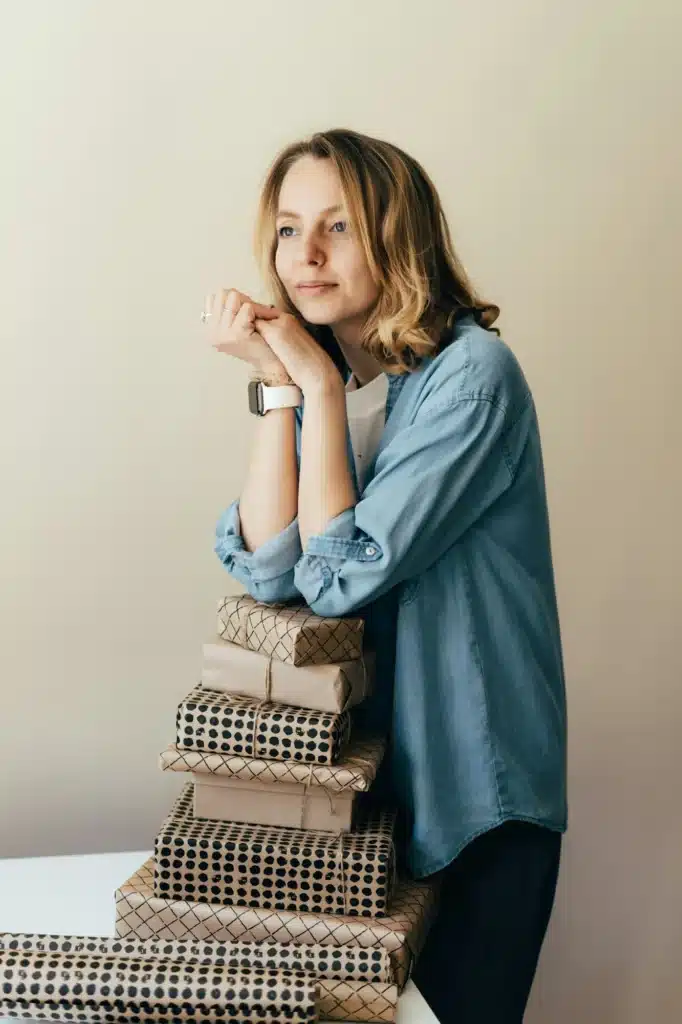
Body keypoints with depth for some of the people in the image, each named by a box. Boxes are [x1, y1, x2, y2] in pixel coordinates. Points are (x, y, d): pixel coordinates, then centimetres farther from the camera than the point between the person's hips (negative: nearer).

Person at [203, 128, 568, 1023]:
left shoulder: (471, 374, -19)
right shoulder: (323, 376, 1)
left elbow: (342, 577, -24)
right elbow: (266, 569, -12)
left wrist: (320, 385, -21)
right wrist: (279, 385, -16)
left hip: (475, 789, -6)